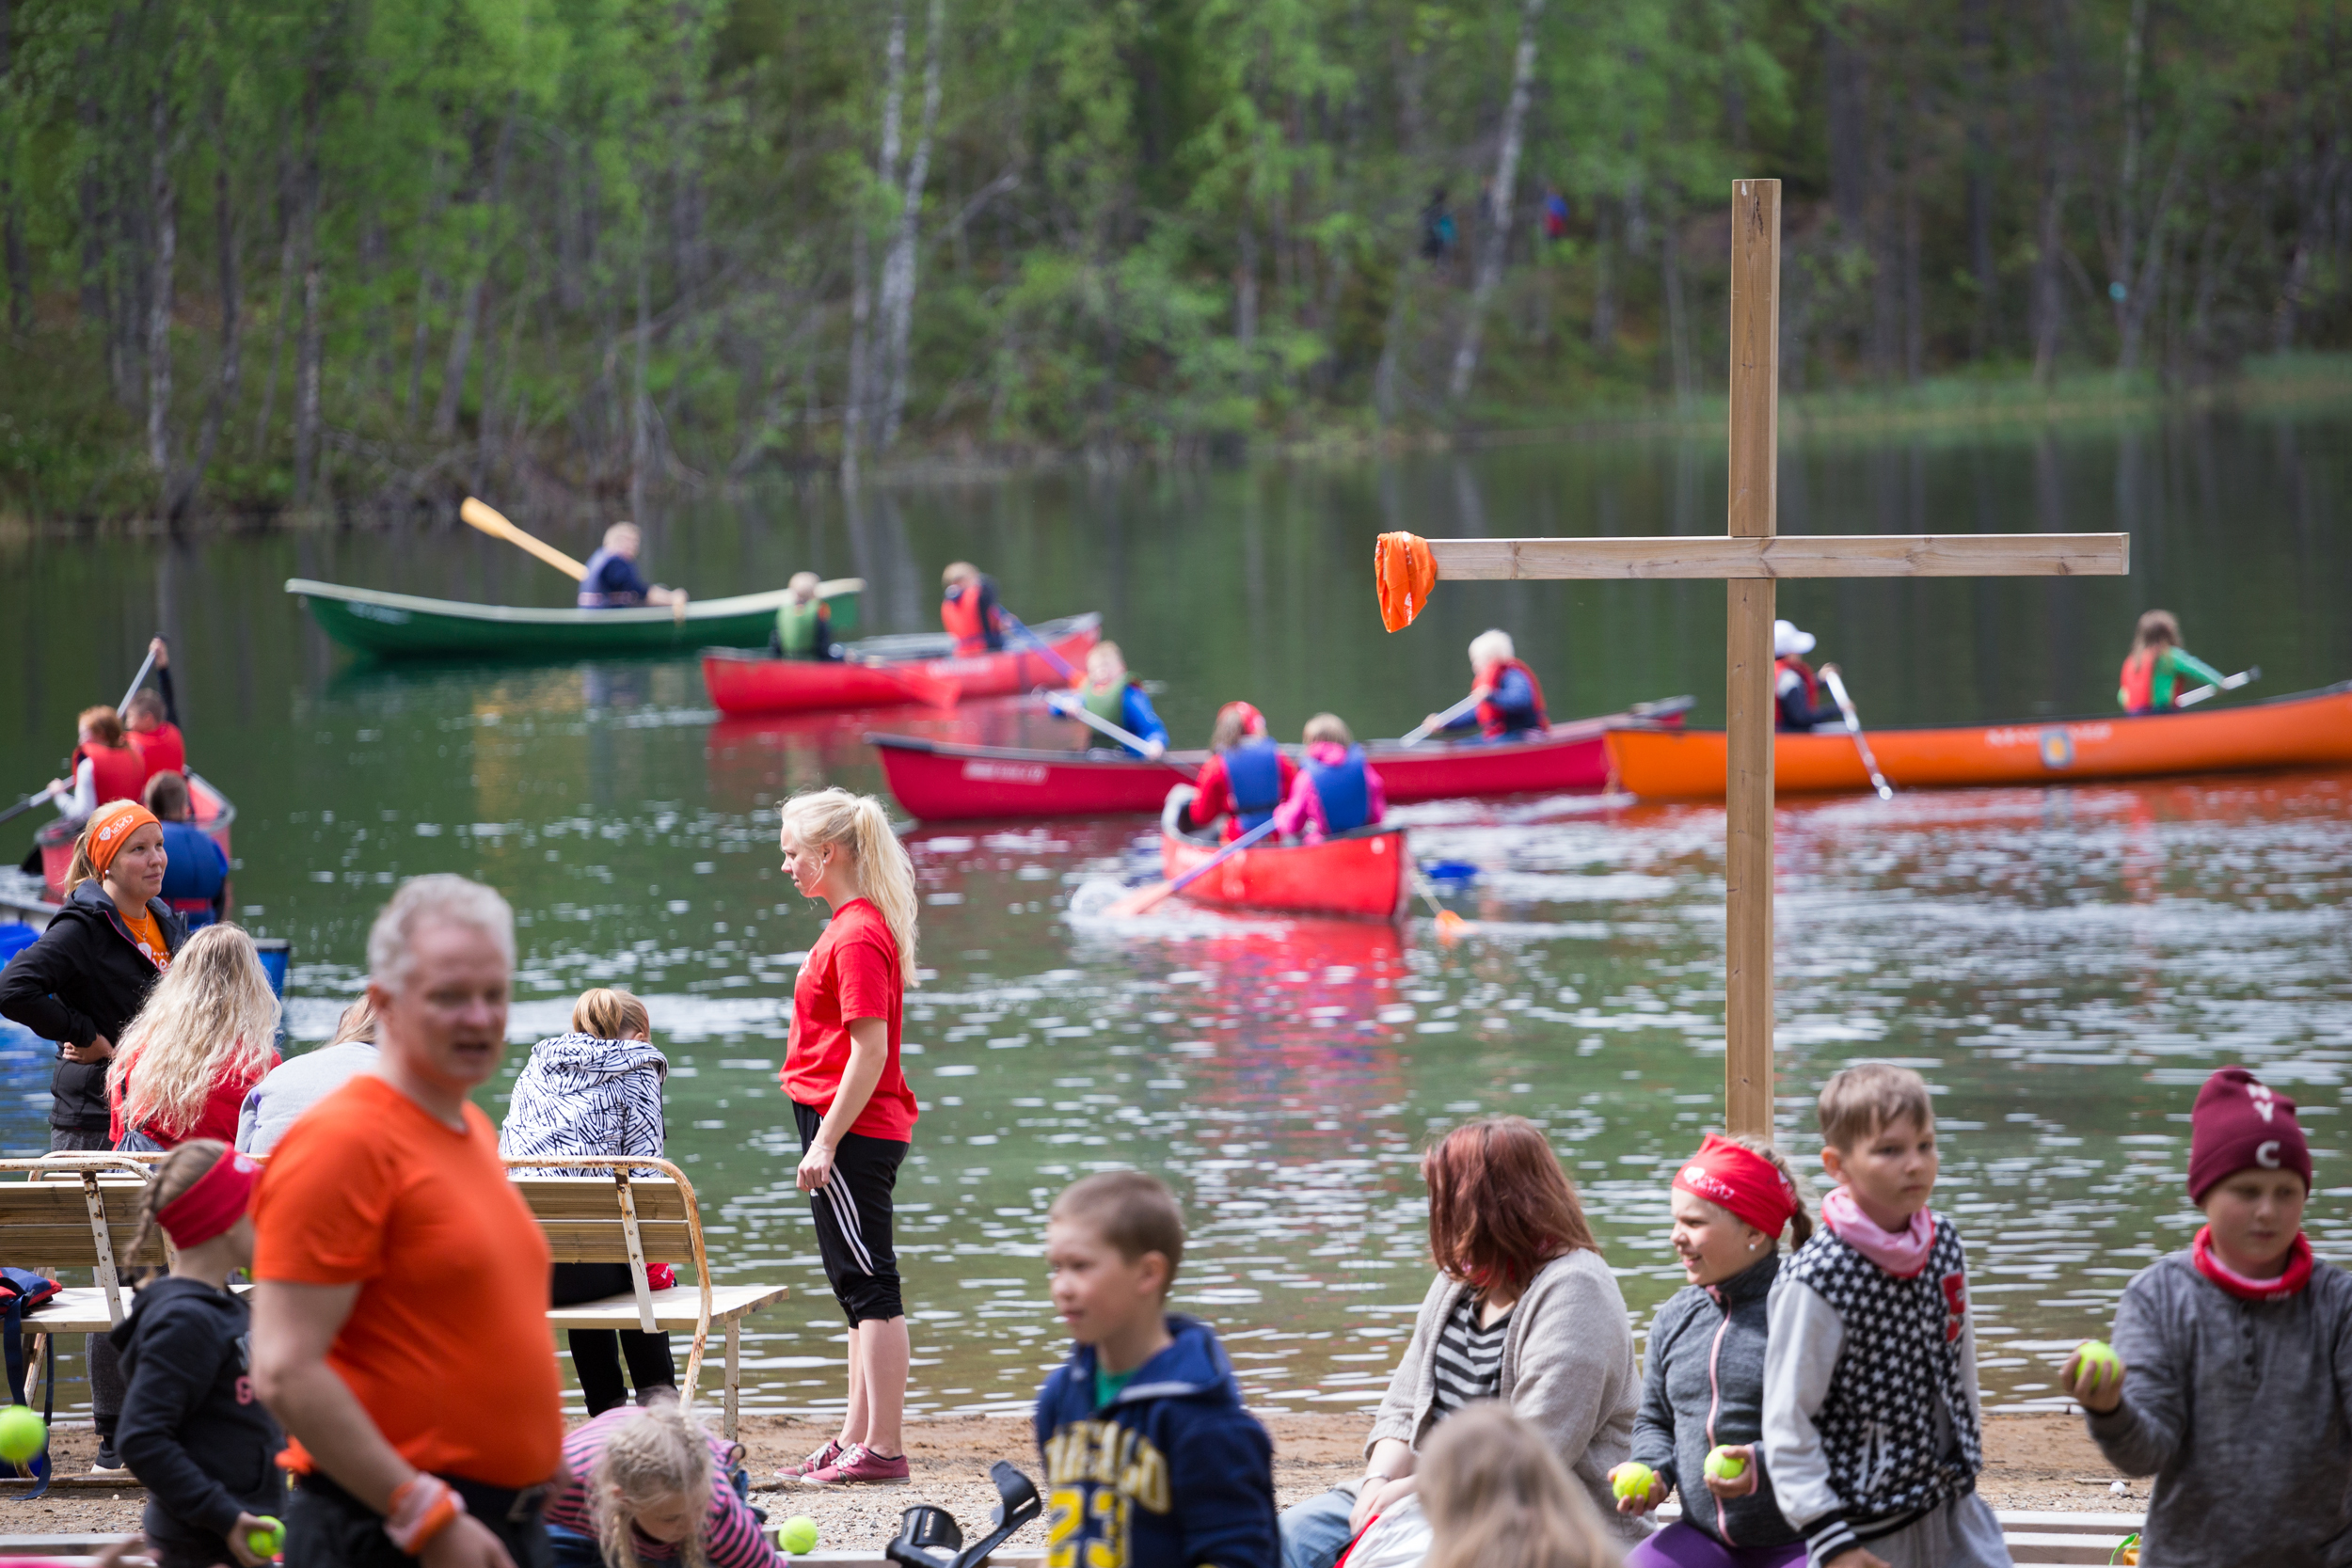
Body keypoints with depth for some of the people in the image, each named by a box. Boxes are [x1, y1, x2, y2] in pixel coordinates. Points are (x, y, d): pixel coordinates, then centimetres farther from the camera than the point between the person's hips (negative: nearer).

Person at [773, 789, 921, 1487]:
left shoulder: (858, 935, -17)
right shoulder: (854, 925, 14)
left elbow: (869, 1049, -21)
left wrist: (826, 1141, -21)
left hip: (851, 1131, -11)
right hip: (857, 1131, 11)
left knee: (869, 1286, -8)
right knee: (861, 1289, 14)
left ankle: (883, 1450, -6)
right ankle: (857, 1441, 20)